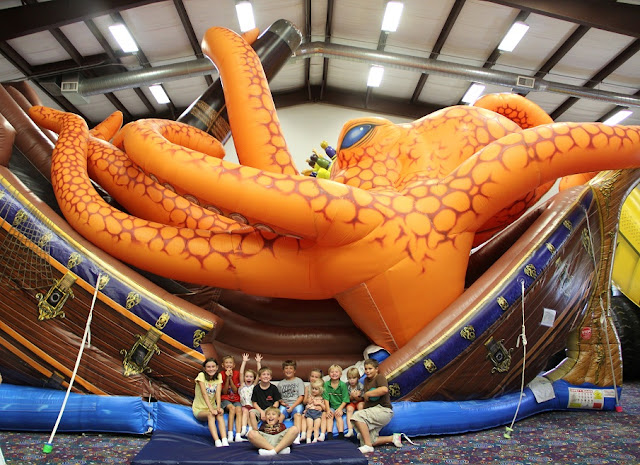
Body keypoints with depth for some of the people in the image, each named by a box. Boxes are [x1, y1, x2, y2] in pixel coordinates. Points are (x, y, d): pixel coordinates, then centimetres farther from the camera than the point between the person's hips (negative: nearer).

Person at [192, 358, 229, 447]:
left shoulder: (218, 376, 0)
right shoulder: (201, 375, -12)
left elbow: (218, 393, -12)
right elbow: (204, 394, -23)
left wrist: (218, 407, -30)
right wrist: (211, 409, -34)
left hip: (212, 407, 3)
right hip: (199, 409, -3)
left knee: (220, 414, -30)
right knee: (210, 414, -34)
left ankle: (224, 440, -41)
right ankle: (217, 441, -42)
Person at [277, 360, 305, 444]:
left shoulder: (298, 381, 11)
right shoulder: (280, 383, 20)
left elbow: (301, 397, 3)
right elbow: (278, 397, 18)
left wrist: (292, 406, -10)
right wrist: (281, 402, -5)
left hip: (296, 404, -2)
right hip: (284, 405, 2)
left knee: (298, 413, -34)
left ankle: (297, 437, -44)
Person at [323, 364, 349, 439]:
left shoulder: (343, 385, -5)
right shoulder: (326, 384, 0)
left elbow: (345, 400, -5)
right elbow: (326, 398, -3)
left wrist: (340, 409, -18)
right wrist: (328, 409, -15)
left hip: (341, 405, -1)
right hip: (331, 406, 2)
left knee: (338, 415, -27)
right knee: (330, 415, -25)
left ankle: (341, 434, -32)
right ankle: (329, 435, -33)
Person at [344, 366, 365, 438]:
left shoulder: (360, 386, -14)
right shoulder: (346, 386, -9)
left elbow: (362, 399, -9)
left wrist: (356, 397, -28)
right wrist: (351, 396, -24)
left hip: (359, 402, -1)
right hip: (351, 403, 2)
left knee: (360, 406, -32)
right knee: (349, 409, -28)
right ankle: (350, 430, -32)